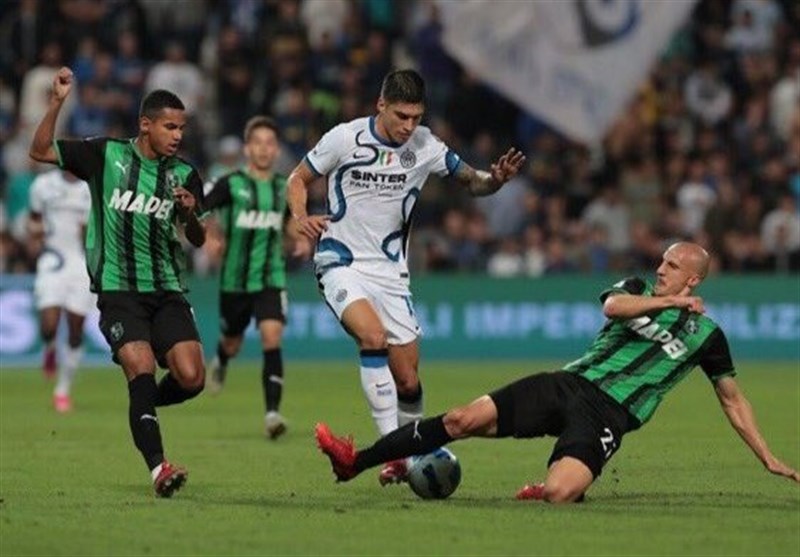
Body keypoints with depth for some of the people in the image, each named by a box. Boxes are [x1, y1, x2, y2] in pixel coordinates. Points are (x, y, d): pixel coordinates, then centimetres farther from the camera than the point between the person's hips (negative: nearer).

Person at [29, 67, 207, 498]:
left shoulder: (184, 175, 8)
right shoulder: (106, 155, 2)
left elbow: (197, 241, 11)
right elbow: (40, 151, 5)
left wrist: (190, 215, -11)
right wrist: (56, 104, -8)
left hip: (168, 291, 3)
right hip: (117, 289, -3)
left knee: (191, 378, -12)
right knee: (141, 368, -22)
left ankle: (141, 405, 20)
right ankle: (158, 469, -27)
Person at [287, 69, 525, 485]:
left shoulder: (424, 147, -4)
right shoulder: (345, 138, -10)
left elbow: (472, 182, 7)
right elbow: (298, 178, 3)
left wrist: (496, 179, -16)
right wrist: (300, 216, -18)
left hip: (390, 271, 4)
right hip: (341, 263, -3)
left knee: (408, 380, 2)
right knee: (373, 335, -31)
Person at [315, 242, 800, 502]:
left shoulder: (705, 334, 8)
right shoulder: (637, 291, 15)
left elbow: (732, 398, 15)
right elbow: (613, 306, -10)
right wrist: (669, 303, -7)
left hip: (605, 416, -3)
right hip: (569, 385, 3)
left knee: (557, 493, -32)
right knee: (466, 419, -15)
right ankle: (356, 461, -10)